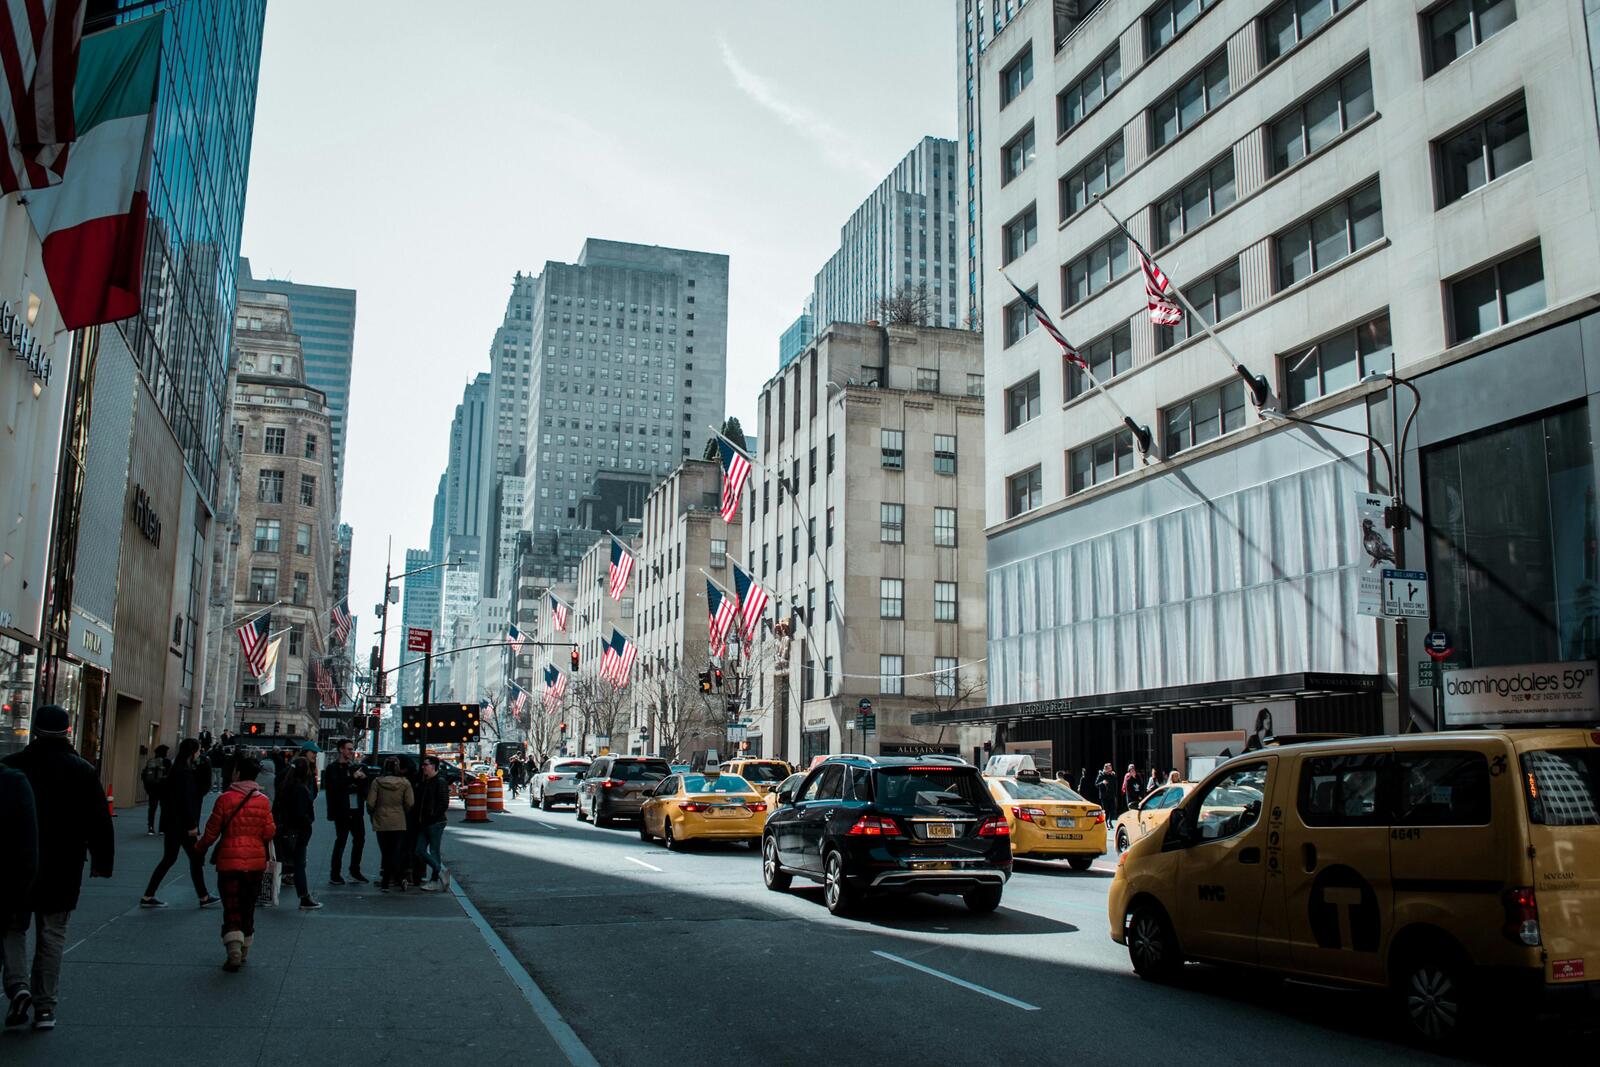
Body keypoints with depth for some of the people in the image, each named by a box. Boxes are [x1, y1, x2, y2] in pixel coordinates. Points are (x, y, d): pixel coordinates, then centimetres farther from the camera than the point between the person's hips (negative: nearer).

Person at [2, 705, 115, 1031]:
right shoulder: (83, 771, -2)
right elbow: (99, 823, 1)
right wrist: (102, 861, 9)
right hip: (62, 870, 1)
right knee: (51, 936, 8)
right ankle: (45, 1007, 8)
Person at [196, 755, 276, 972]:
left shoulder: (225, 799, -10)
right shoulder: (263, 801, -2)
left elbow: (212, 832, -4)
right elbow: (269, 833, -2)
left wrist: (199, 848, 15)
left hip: (229, 860, -3)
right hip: (256, 861, 3)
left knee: (231, 908, 2)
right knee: (248, 907, 16)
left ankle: (234, 951, -14)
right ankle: (244, 951, 24)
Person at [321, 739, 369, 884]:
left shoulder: (354, 767, 15)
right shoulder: (333, 768, -3)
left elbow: (363, 787, 18)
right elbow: (336, 785, -20)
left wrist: (363, 779, -2)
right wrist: (352, 778, -24)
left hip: (356, 810, 6)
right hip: (342, 811, -6)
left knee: (360, 839, 11)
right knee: (340, 841, -3)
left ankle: (355, 871, 24)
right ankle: (334, 875, 4)